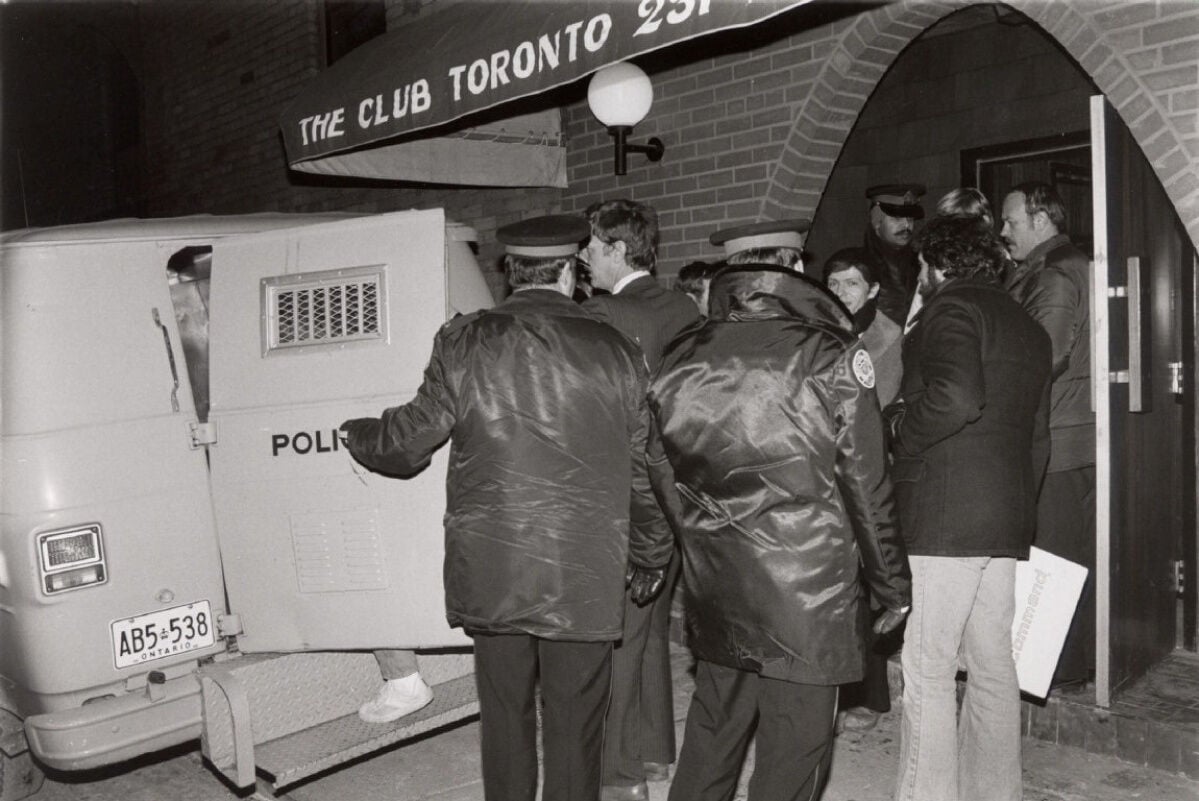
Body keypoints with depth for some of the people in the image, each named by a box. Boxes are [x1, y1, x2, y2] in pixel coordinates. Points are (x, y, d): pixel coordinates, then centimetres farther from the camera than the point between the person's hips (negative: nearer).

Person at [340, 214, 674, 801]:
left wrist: (357, 436, 24)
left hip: (490, 571, 1)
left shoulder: (464, 341, -5)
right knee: (574, 729, 12)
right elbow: (645, 470, 4)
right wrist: (652, 557, 19)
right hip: (585, 576, 0)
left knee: (504, 716, 17)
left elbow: (411, 439, 1)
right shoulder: (615, 352, -2)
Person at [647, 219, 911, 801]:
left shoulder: (679, 359, -1)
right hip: (808, 598, -4)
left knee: (711, 735, 21)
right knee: (792, 753, 10)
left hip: (712, 594, 4)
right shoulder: (831, 356, -11)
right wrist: (892, 584, 5)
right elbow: (866, 487, -7)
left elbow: (662, 477, 5)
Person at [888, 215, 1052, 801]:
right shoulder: (1027, 327, 21)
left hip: (942, 519, -9)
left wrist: (899, 427, -8)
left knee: (928, 672, -4)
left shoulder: (950, 307, -6)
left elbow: (957, 397, -25)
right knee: (993, 669, 14)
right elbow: (1038, 436, 23)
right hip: (1006, 522, 9)